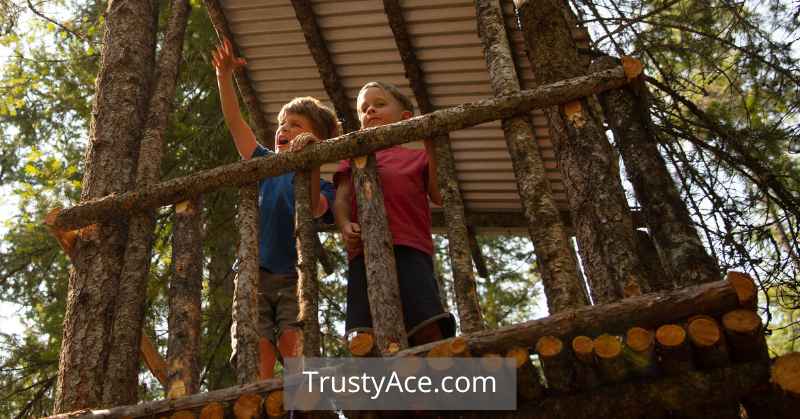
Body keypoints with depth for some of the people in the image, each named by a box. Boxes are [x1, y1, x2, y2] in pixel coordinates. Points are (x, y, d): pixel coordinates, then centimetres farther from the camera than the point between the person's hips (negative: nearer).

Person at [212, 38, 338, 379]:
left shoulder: (320, 184, 5)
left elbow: (315, 209, -19)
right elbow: (235, 122, 12)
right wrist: (224, 76, 3)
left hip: (293, 276, -2)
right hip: (254, 273, 3)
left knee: (294, 346, -17)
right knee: (259, 353, -7)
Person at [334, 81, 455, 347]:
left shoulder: (417, 157, 25)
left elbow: (440, 196, 9)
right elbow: (341, 198, 13)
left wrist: (431, 146, 3)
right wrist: (345, 225, -9)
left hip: (410, 248, -1)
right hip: (365, 250, 1)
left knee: (429, 331, -16)